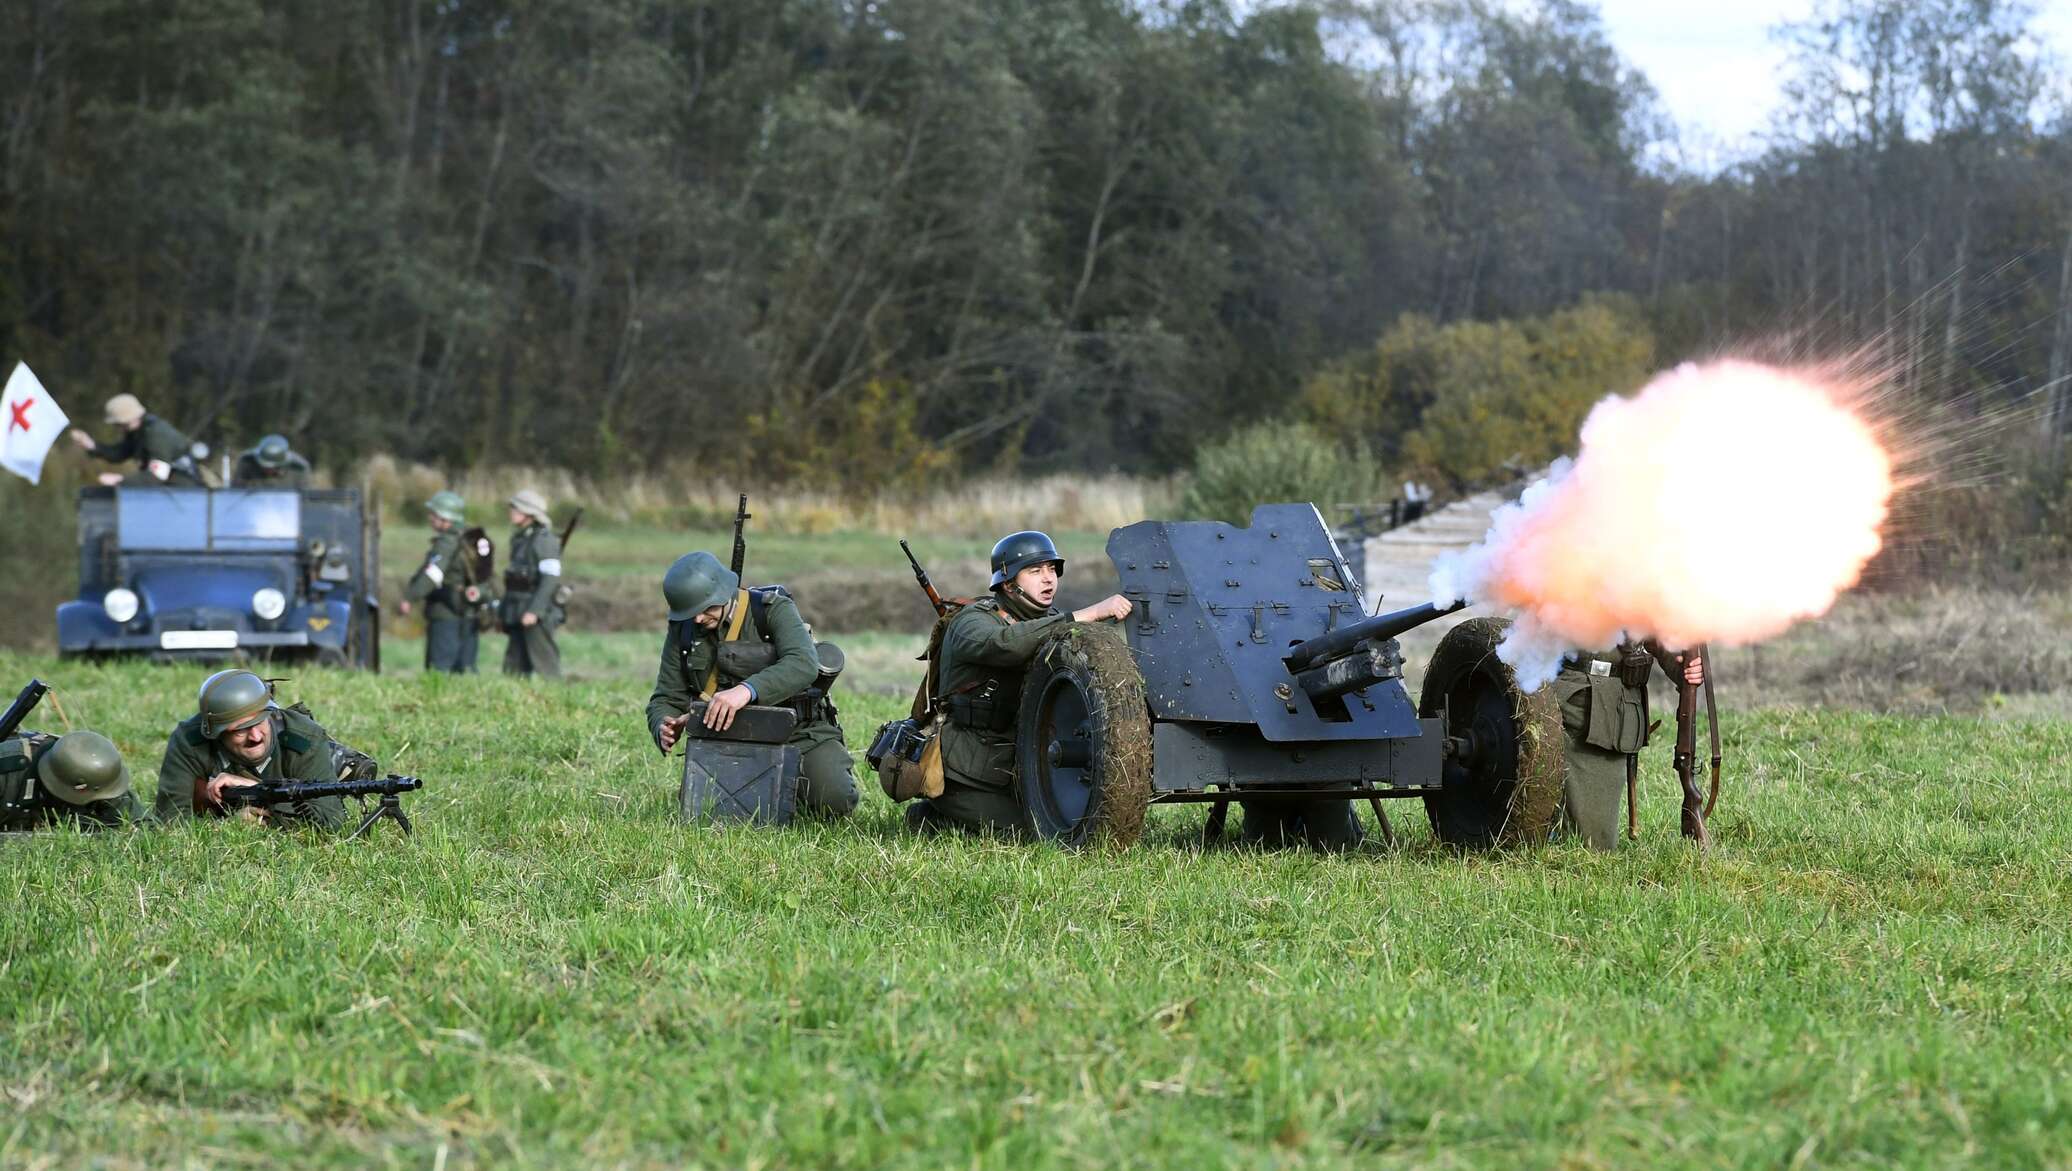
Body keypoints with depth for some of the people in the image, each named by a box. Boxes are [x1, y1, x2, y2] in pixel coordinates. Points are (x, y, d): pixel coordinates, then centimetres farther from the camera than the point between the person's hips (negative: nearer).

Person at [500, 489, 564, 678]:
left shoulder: (544, 540, -10)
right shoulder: (519, 540, 16)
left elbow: (551, 578, -18)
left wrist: (534, 611, -24)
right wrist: (501, 609, 18)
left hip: (538, 615, -9)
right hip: (518, 616, 9)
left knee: (545, 669, -8)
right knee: (513, 669, 8)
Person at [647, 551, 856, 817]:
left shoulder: (774, 609, -12)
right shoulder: (683, 630, 2)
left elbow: (803, 665, -31)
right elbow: (666, 699, 5)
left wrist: (748, 690, -47)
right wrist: (664, 729, -21)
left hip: (798, 731, -4)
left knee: (836, 800, -25)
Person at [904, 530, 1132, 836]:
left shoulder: (1048, 620, 10)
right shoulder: (972, 623, -15)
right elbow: (1005, 642, -37)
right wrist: (1090, 614, -42)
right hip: (961, 773, -8)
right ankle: (930, 816, 4)